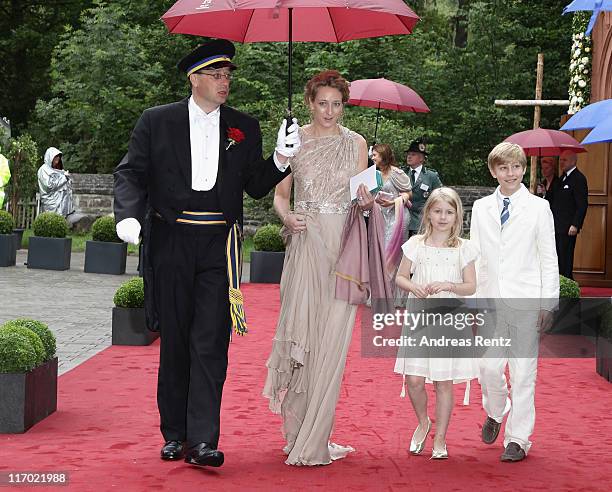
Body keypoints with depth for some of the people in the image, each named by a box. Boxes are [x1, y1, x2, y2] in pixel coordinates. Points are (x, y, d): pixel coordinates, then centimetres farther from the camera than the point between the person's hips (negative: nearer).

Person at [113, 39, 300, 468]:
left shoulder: (245, 128, 10)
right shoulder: (157, 122, 5)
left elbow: (256, 187, 10)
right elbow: (132, 172, 2)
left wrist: (281, 158, -7)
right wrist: (129, 215, -15)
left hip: (219, 244, 0)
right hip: (171, 239, 0)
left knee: (211, 342, -8)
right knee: (174, 340, 8)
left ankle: (203, 441, -9)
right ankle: (174, 434, 20)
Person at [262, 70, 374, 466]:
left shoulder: (356, 143, 8)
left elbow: (361, 197, 12)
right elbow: (280, 193, 11)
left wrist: (367, 201, -11)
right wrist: (287, 216, -9)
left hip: (343, 246, 0)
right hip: (305, 244, 0)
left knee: (331, 341, -4)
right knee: (300, 333, -4)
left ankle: (315, 440, 2)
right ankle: (299, 431, 11)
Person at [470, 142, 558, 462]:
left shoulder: (538, 208, 1)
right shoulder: (481, 208, 9)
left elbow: (549, 259, 1)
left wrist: (548, 303, -3)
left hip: (525, 301, -2)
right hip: (490, 300, 2)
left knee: (523, 371, 1)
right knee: (489, 367, -1)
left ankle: (517, 439, 11)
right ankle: (496, 412, 30)